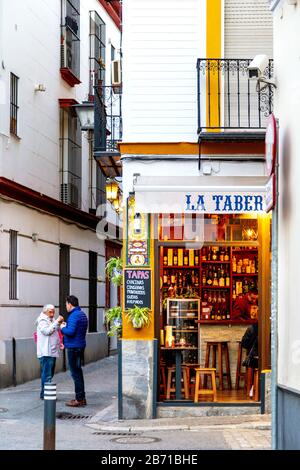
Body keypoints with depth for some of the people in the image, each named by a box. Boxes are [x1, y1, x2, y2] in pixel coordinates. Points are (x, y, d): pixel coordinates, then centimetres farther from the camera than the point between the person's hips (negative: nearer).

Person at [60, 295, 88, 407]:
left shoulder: (74, 316, -17)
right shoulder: (82, 314, 14)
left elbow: (70, 331, -26)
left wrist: (63, 328, -7)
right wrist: (66, 326, 13)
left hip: (73, 347, -10)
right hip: (81, 346, 10)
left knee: (75, 373, -5)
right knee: (78, 372, 16)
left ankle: (79, 399, -4)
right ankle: (81, 398, 21)